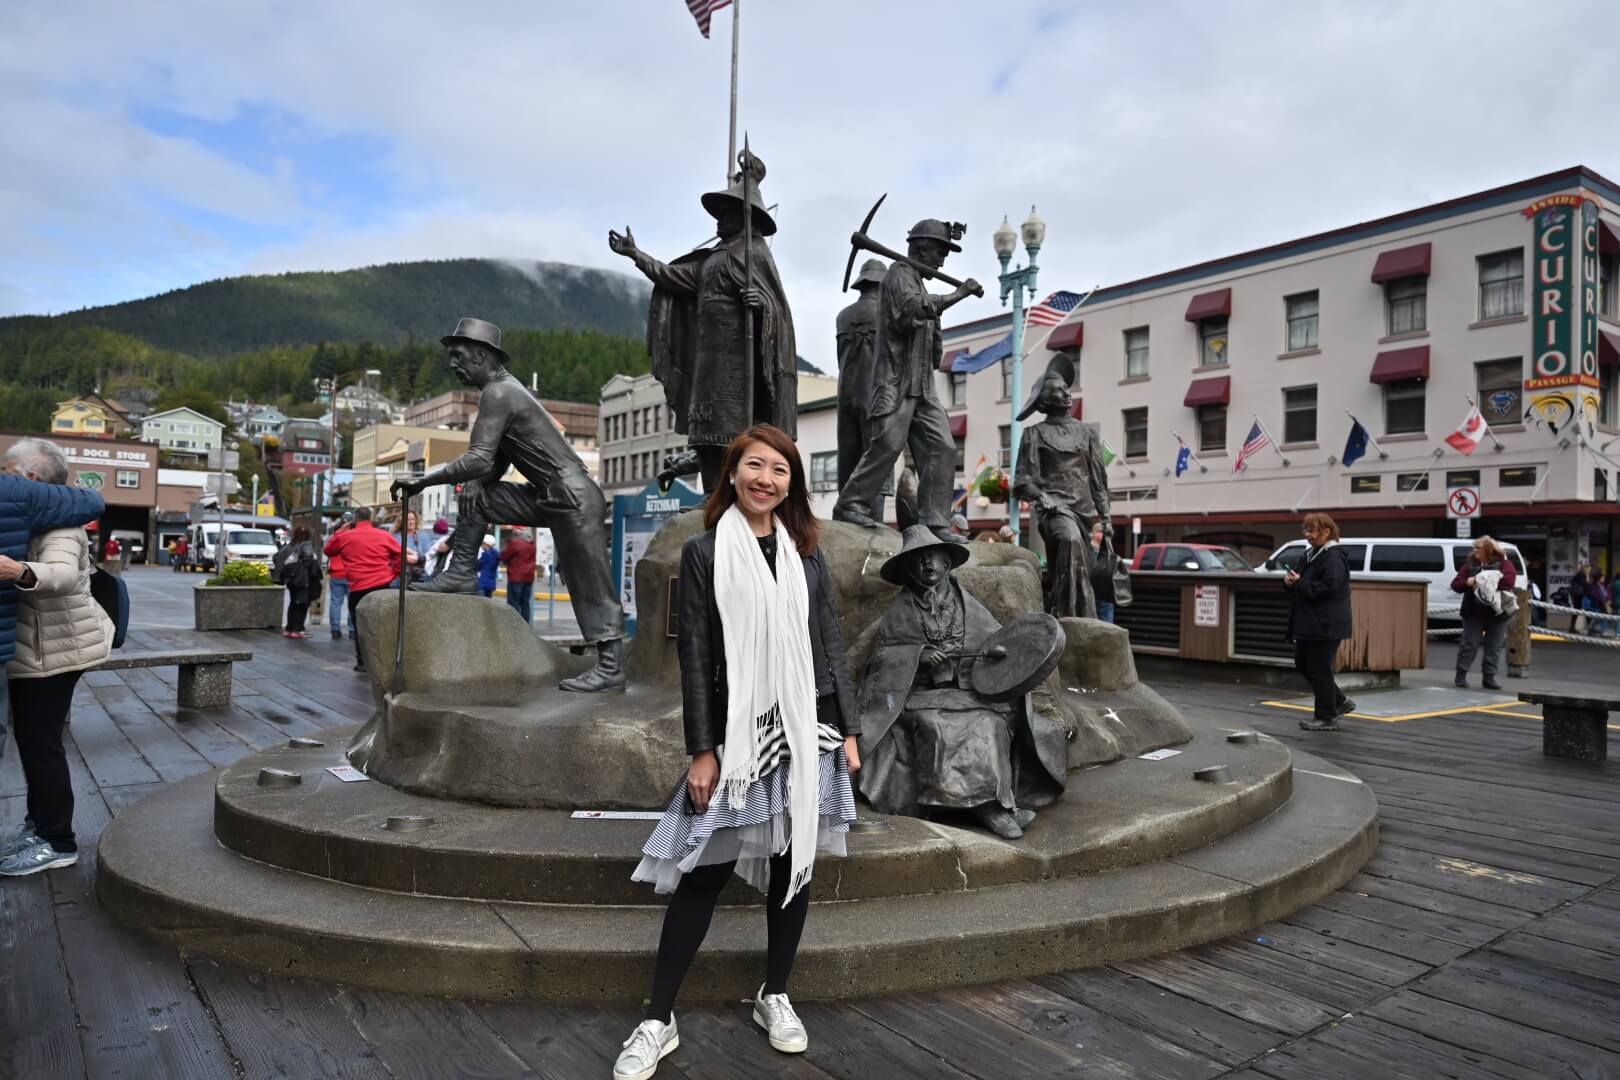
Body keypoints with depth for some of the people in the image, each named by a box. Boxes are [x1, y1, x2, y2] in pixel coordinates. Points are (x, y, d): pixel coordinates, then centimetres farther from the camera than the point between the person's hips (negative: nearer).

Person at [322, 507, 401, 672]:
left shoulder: (345, 537, 4)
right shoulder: (385, 536, 4)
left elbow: (328, 550, 21)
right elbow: (400, 555, 2)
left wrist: (339, 531, 26)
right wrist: (394, 574, 9)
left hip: (358, 589, -1)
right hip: (382, 585, 1)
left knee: (360, 626, 9)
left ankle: (363, 662, 8)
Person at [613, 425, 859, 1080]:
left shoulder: (806, 555, 8)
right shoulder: (704, 552, -1)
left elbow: (831, 647, 9)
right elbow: (695, 656, -4)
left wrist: (849, 730, 5)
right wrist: (702, 749, -9)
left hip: (806, 730, 3)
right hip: (736, 734, -3)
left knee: (793, 866, 11)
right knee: (702, 875, 0)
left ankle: (774, 997, 30)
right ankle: (658, 1020, 13)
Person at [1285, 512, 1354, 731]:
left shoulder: (1334, 558, -15)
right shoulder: (1311, 554, 16)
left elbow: (1327, 588, -26)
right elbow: (1305, 584, 25)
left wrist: (1298, 583, -18)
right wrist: (1291, 580, 3)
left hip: (1325, 626, -10)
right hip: (1308, 624, 10)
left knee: (1319, 671, -3)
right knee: (1303, 666, 15)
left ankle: (1326, 718, 9)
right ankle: (1340, 702, 28)